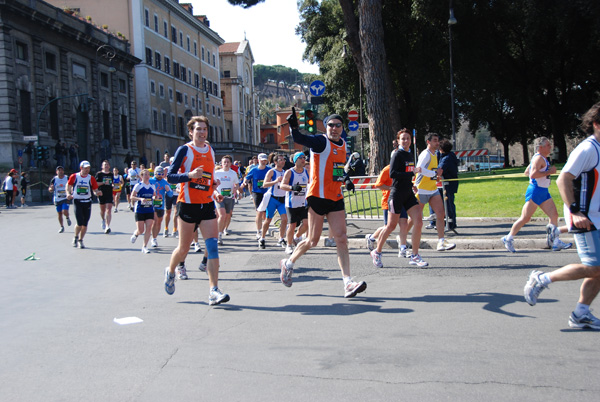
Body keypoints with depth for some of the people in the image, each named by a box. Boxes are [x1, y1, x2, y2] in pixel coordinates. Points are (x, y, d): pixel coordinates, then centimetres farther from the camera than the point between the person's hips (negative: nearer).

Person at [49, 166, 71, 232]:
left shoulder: (67, 178, -1)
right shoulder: (54, 179, 0)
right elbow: (50, 189, 2)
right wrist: (51, 188, -21)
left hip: (65, 198, -2)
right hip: (57, 199, 2)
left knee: (65, 212, -18)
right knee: (59, 213, 8)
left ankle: (67, 218, 16)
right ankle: (62, 227, 23)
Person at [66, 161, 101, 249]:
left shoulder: (91, 178, 1)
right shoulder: (74, 176, -2)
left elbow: (95, 190, 2)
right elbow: (68, 185, 13)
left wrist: (97, 193, -20)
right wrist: (68, 193, -3)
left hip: (87, 202, 2)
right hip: (77, 202, -2)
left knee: (85, 224, 5)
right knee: (80, 223, -11)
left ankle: (80, 240, 23)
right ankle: (76, 237, 18)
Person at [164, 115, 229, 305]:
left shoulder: (210, 151, 12)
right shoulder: (184, 150, -5)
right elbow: (170, 176, -9)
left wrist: (214, 192, 6)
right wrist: (189, 175, -25)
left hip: (207, 205, 4)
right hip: (188, 205, -4)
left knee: (212, 246, -8)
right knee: (184, 249, 6)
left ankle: (214, 291, -9)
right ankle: (170, 272, 38)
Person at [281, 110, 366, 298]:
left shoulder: (342, 143, 13)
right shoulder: (321, 141, -11)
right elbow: (299, 139, -29)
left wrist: (346, 179, 16)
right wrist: (293, 126, -47)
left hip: (336, 198, 7)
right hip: (318, 196, -6)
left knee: (341, 239, -2)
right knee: (313, 240, 1)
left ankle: (348, 283, -4)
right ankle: (288, 264, 27)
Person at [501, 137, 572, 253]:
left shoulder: (543, 159, 17)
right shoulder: (539, 158, -15)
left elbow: (527, 171, 24)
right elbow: (533, 174, -28)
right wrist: (549, 172, -22)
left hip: (544, 192, 10)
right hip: (535, 191, -10)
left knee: (554, 215, 0)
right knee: (525, 218, -4)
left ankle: (555, 242, 2)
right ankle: (508, 239, 7)